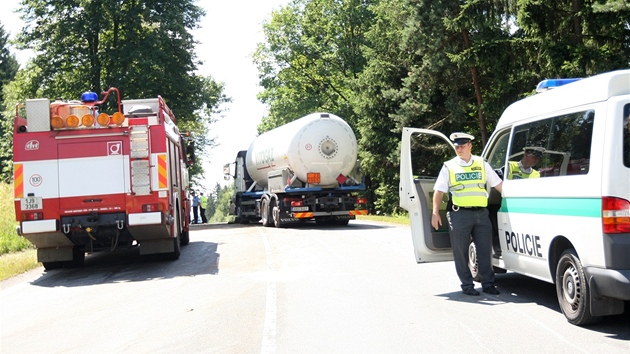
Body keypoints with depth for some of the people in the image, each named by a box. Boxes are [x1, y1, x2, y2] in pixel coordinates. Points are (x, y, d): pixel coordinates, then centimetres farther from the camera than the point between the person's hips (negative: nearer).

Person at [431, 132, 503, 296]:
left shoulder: (481, 164, 10)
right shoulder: (449, 166, 5)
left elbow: (498, 184, 11)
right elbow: (439, 191, 3)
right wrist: (435, 212, -5)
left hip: (481, 213, 2)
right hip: (459, 214, -2)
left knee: (485, 250, 5)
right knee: (461, 252, 2)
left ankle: (488, 283, 16)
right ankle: (467, 285, 13)